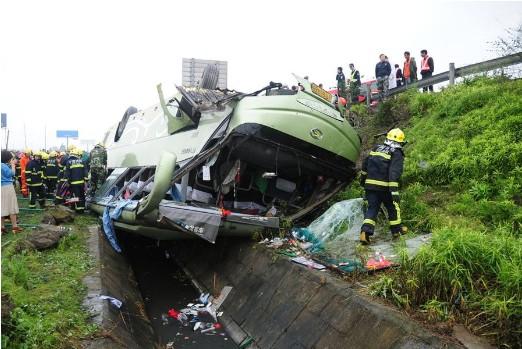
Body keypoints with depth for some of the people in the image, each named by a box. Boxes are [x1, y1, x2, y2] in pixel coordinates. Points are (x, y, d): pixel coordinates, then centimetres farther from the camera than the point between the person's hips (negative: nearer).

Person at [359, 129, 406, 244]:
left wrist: (363, 179, 31)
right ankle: (396, 230, 29)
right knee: (393, 207, 16)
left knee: (372, 208, 6)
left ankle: (365, 232, -9)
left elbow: (365, 164, 19)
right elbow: (394, 173, -17)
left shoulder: (376, 148, 13)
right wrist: (394, 191, -20)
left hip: (370, 184, 4)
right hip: (384, 187, -4)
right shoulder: (397, 154, -5)